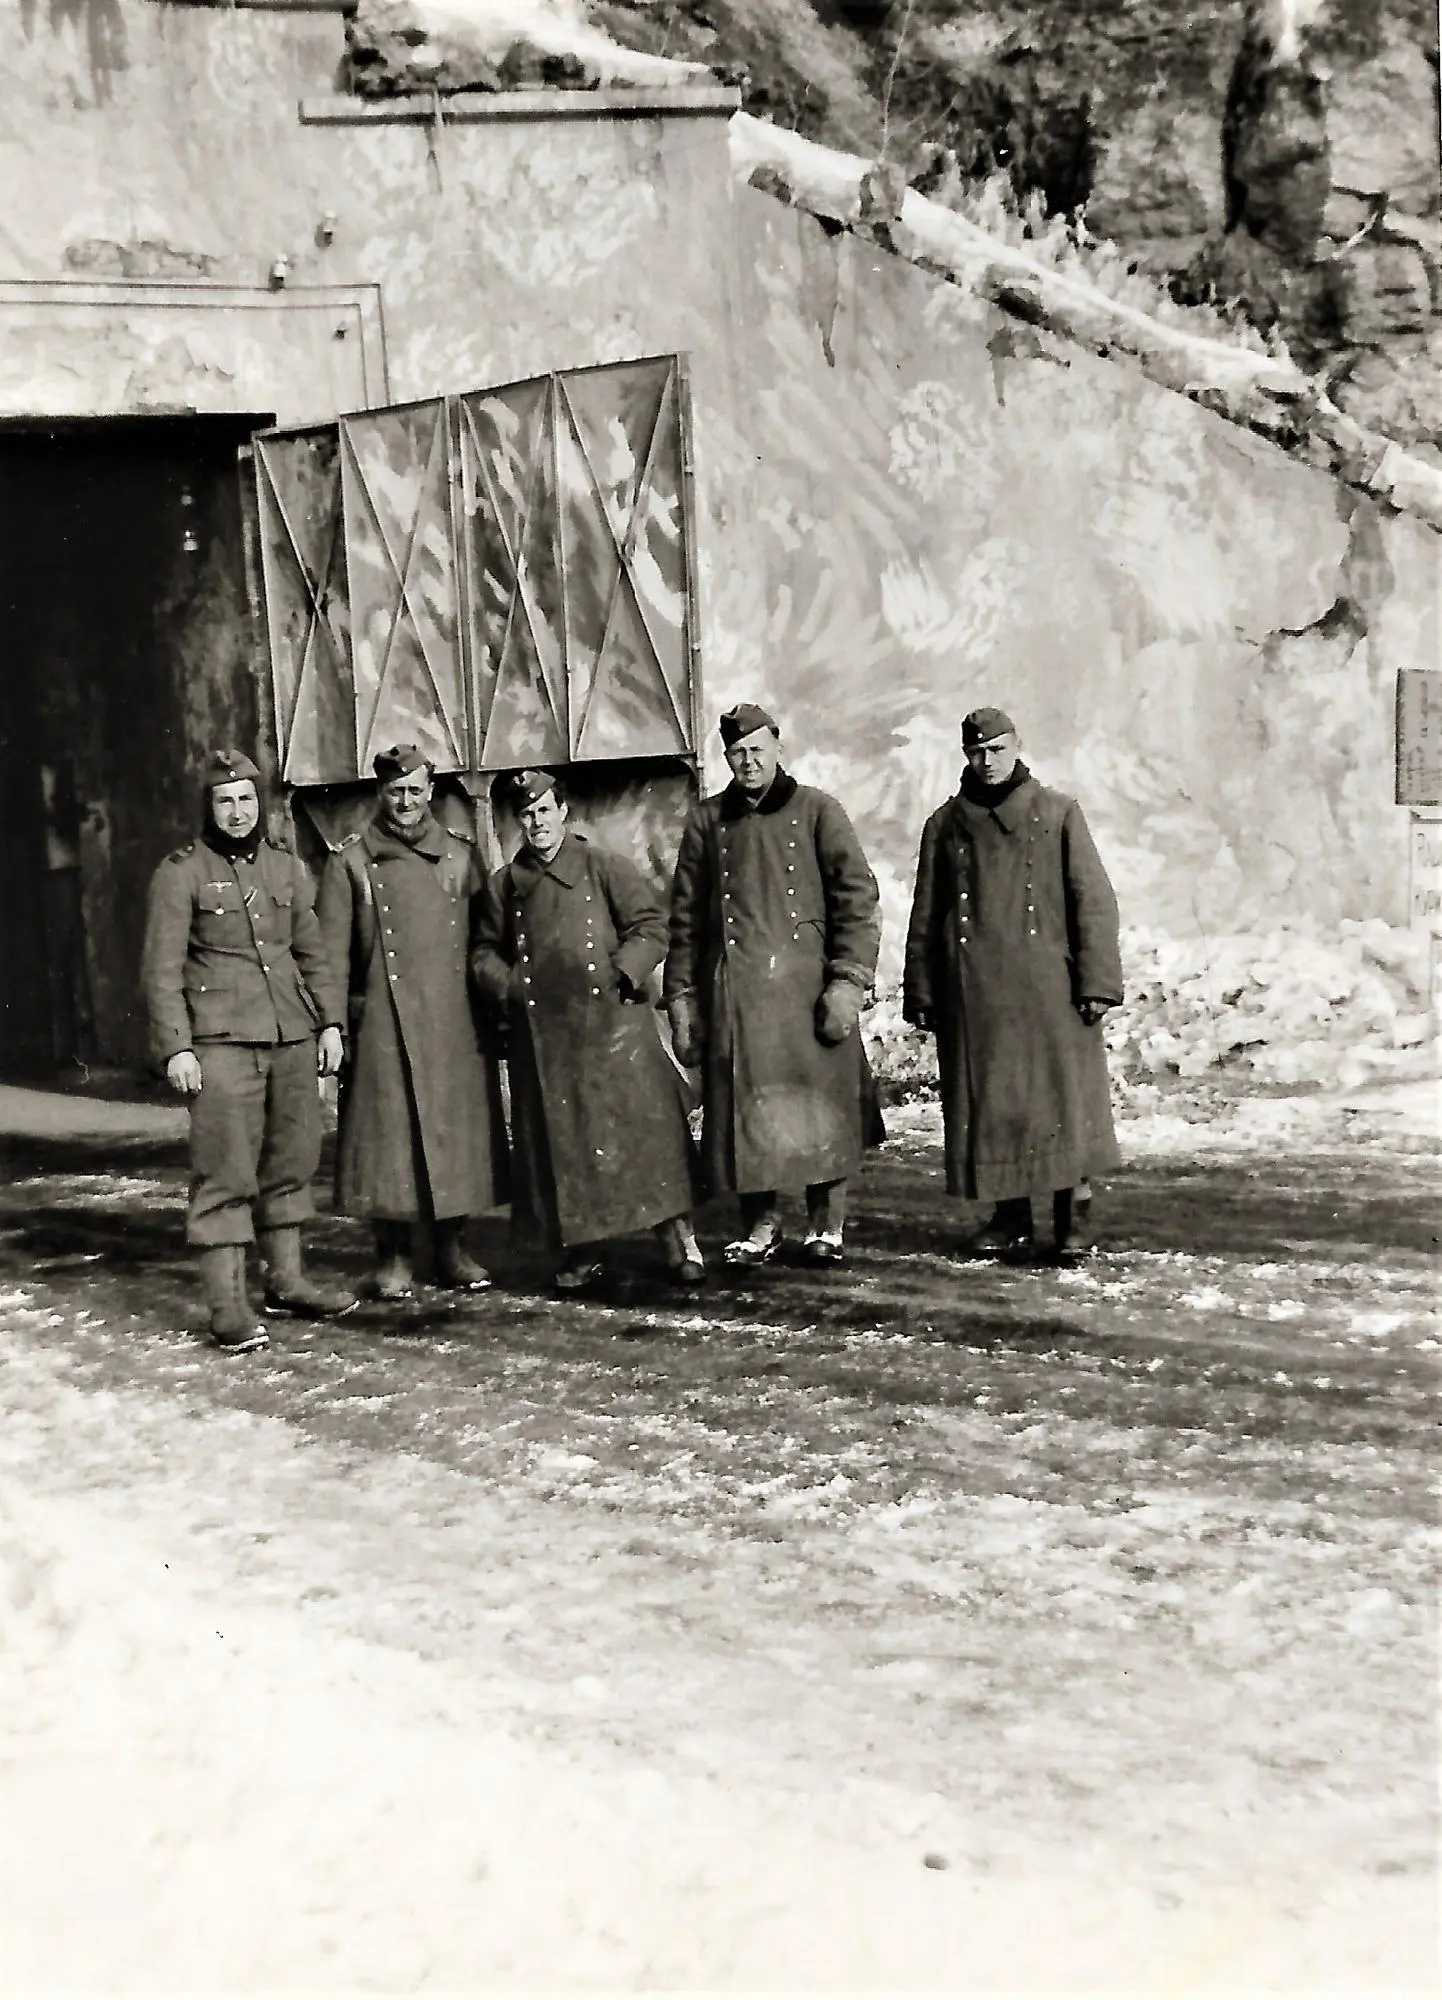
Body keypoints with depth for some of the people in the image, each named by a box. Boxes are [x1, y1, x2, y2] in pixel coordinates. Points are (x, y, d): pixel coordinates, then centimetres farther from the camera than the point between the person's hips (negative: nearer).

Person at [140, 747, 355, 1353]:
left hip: (293, 1037, 6)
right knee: (226, 1173, -6)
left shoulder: (289, 869, 13)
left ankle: (286, 1280, 26)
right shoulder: (181, 873, -2)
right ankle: (227, 1306, -3)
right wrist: (175, 1046, -12)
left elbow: (312, 955, 18)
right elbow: (161, 968, -5)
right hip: (222, 1043, -5)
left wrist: (330, 1020, 10)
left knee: (292, 1162, 12)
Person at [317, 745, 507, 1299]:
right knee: (388, 1130, -1)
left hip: (455, 1021, 3)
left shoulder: (460, 854, 10)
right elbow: (331, 954, -1)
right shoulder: (351, 862, 2)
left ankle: (451, 1248, 18)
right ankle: (393, 1258, 9)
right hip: (384, 1022, -3)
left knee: (457, 1127, 6)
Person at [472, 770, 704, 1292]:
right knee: (560, 1138, 4)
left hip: (612, 1023, -3)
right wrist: (508, 986, 1)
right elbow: (484, 952, 19)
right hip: (542, 1036, 3)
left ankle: (678, 1240, 3)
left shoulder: (604, 867, 3)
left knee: (642, 1125, -6)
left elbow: (651, 926, 1)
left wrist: (620, 973, -12)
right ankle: (580, 1253, 14)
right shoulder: (504, 885, 12)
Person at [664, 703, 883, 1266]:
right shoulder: (706, 822, 11)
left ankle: (824, 1224, 15)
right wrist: (681, 996, 5)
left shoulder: (817, 812, 3)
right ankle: (760, 1222, 18)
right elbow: (685, 918, 12)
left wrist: (847, 982, -11)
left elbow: (859, 902, -2)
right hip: (733, 994, 2)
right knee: (744, 1105, 3)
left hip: (808, 985, -2)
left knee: (822, 1104, 0)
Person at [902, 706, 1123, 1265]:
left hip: (1048, 989, -2)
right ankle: (1011, 1222, 15)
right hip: (974, 995, 2)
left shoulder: (1058, 813, 4)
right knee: (988, 1106, 4)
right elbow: (925, 918, 12)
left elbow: (1094, 902, 0)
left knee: (1062, 1102, -2)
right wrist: (920, 995, 8)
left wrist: (1097, 982, -8)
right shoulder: (945, 824, 10)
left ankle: (1072, 1222, 7)